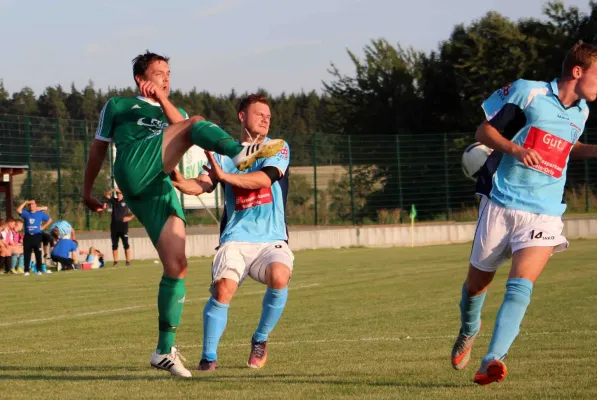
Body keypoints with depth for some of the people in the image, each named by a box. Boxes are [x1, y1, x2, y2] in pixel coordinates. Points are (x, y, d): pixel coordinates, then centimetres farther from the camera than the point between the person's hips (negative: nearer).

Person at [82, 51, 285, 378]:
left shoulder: (173, 112, 36)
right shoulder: (118, 106, 27)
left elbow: (181, 125, 11)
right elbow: (98, 147, 31)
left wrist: (162, 99, -1)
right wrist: (87, 191, 31)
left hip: (162, 190, 5)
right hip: (134, 170, -5)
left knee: (177, 266, -5)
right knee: (197, 123, -22)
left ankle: (165, 351, 0)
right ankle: (241, 153, -54)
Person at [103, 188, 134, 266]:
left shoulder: (126, 201, 1)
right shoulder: (113, 200, 11)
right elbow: (106, 195, 4)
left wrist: (130, 217, -5)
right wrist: (113, 190, -10)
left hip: (123, 225, -4)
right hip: (114, 226, 4)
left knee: (126, 244, -5)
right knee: (114, 245, 3)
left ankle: (128, 261, -5)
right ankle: (115, 262, 6)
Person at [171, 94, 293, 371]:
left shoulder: (278, 149, 6)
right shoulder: (224, 154, 11)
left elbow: (263, 179, -13)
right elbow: (201, 185, -4)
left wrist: (225, 175, -23)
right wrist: (178, 180, -25)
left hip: (271, 240, 0)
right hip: (235, 239, 0)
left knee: (279, 277, -31)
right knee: (223, 289, -26)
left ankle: (260, 340, -6)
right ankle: (208, 356, -11)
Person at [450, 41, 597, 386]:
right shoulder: (528, 92, -7)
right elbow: (485, 131, -3)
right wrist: (515, 149, -20)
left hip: (544, 213, 2)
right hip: (501, 205, -2)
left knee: (521, 285, -21)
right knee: (477, 282, 13)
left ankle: (493, 360, -31)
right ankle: (469, 330, 46)